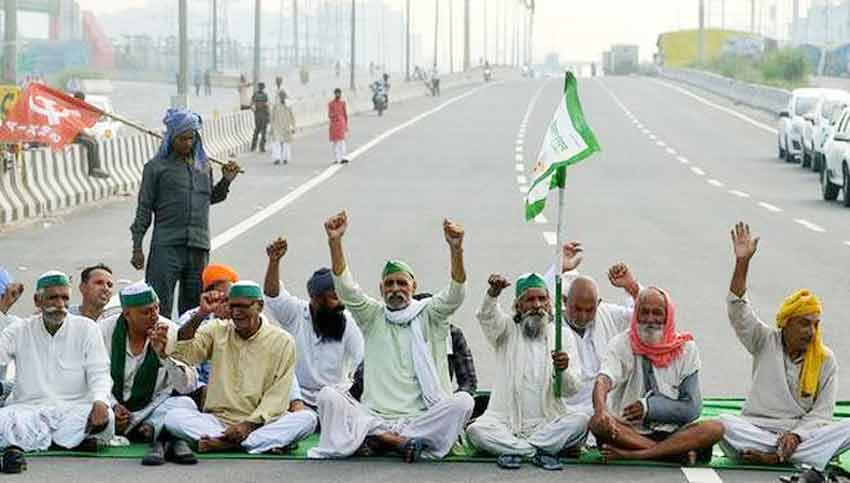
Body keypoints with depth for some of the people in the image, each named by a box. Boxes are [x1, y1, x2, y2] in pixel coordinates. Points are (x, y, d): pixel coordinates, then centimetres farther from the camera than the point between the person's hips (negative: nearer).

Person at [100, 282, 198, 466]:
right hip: (114, 407, 2)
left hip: (156, 408, -1)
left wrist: (163, 355, -24)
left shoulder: (170, 332, -6)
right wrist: (113, 406, -15)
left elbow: (188, 386, -11)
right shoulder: (105, 331, -4)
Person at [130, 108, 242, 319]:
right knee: (159, 304, -7)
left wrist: (226, 181, 9)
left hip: (199, 247, 5)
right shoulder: (157, 167, 0)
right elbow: (144, 208, 1)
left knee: (194, 306, 10)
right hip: (166, 246, -4)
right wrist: (137, 248, -2)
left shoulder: (203, 165, 14)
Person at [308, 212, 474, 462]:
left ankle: (375, 437, -27)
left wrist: (456, 249, -27)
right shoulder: (373, 317, 14)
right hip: (374, 414, 1)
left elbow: (455, 294, -9)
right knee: (328, 396, -22)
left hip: (422, 417, -1)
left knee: (463, 401, -28)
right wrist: (335, 242, -15)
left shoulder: (429, 316, 10)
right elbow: (346, 288, -1)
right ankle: (402, 442, -30)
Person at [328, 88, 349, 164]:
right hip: (333, 123, 1)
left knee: (341, 140, -12)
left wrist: (346, 125, 8)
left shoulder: (343, 103, 4)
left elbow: (345, 114, 9)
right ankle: (336, 159, 13)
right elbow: (329, 115, 7)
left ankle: (343, 157, -17)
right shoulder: (330, 104, 4)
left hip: (341, 123, -1)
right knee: (334, 141, 5)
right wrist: (331, 115, -17)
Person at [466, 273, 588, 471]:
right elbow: (488, 316, -17)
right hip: (507, 421, -1)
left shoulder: (562, 336, 9)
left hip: (549, 421, 1)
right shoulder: (508, 329, 8)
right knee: (476, 431, -29)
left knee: (581, 421, -27)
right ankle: (540, 451, -22)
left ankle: (514, 450, -21)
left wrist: (563, 371, -23)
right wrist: (494, 292, -39)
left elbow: (572, 389, 1)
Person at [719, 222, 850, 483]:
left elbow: (821, 413, 2)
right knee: (724, 425, -33)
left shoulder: (825, 359, 6)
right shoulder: (765, 341, 5)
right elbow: (738, 311, -9)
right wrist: (742, 262, -19)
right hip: (757, 429, -1)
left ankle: (771, 457, -34)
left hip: (804, 433, 1)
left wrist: (796, 435, -18)